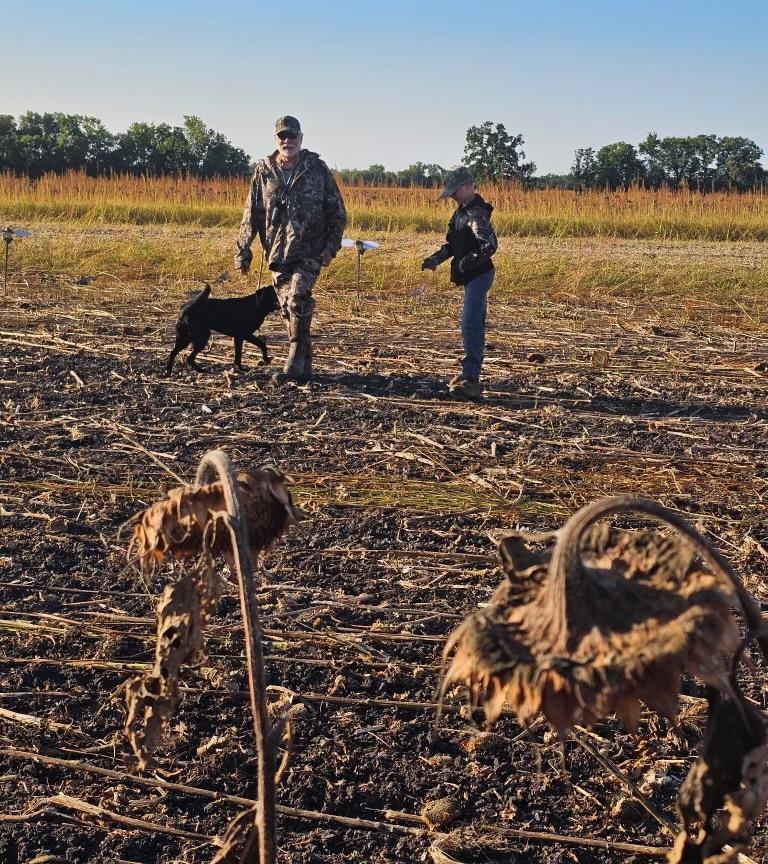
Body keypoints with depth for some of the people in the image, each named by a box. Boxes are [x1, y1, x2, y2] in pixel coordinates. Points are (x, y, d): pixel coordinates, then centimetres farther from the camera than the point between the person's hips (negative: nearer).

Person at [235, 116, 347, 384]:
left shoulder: (317, 168, 0)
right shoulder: (264, 171, 4)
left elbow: (337, 211, 5)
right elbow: (251, 214, 7)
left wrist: (331, 245, -3)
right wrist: (243, 251, 4)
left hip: (310, 251, -3)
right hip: (277, 253, 3)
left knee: (298, 299, -21)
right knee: (288, 308, 6)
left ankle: (295, 362, -14)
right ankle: (303, 367, 17)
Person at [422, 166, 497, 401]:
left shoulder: (477, 213, -18)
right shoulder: (461, 211, 14)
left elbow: (490, 245, -31)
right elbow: (452, 243, 20)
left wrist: (471, 260, -43)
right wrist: (436, 258, 5)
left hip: (479, 275, -11)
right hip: (471, 276, 11)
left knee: (470, 325, -17)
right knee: (474, 325, 17)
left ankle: (471, 380, -20)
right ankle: (470, 373, 28)